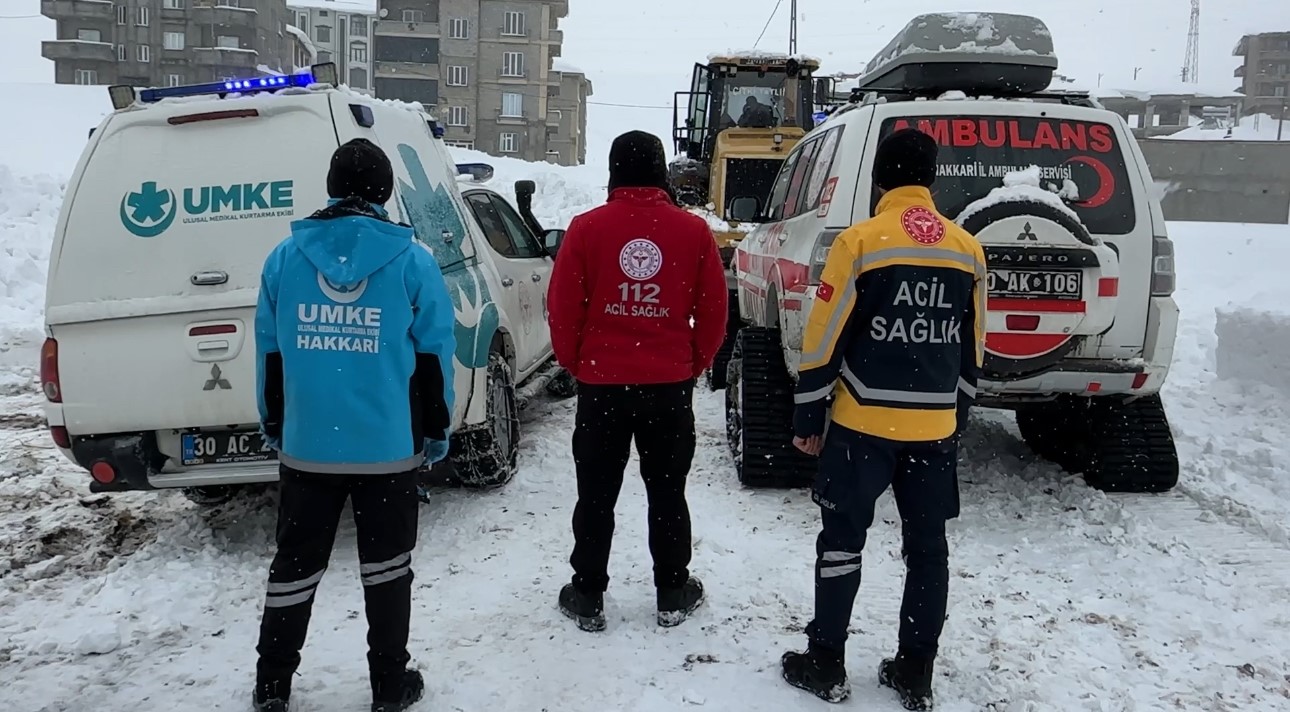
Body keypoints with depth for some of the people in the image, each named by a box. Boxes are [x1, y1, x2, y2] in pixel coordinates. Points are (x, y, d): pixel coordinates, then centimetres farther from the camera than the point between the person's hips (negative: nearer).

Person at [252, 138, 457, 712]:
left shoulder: (285, 257, 3)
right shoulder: (412, 260, -4)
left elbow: (268, 351, 7)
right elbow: (433, 354, -3)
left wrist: (272, 427, 17)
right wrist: (437, 430, 7)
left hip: (305, 444, 2)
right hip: (389, 445, -2)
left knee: (295, 564, 15)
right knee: (386, 565, 11)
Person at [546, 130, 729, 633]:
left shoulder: (587, 228, -6)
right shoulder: (694, 231, -2)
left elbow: (563, 308, -4)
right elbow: (713, 311, 2)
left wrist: (575, 364, 11)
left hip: (601, 383, -1)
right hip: (671, 384, 1)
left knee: (596, 495, 10)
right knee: (667, 492, 14)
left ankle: (587, 597, 19)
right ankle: (673, 595, 24)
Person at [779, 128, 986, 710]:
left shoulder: (859, 243, -10)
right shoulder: (968, 250, 5)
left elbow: (824, 341, -10)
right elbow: (973, 350, 12)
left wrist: (806, 417, -1)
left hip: (864, 423, -4)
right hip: (937, 426, 4)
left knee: (842, 541, 8)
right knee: (927, 548, 12)